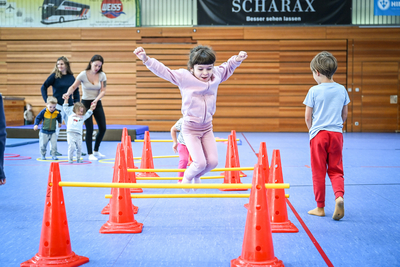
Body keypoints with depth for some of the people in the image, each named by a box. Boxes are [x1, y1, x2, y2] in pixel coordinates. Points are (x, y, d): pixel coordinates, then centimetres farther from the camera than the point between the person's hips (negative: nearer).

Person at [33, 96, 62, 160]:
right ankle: (43, 155, 25)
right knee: (43, 145, 5)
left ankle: (53, 155, 8)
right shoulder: (43, 112, -14)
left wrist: (59, 122, 9)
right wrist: (36, 125, -16)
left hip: (53, 132, 1)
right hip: (44, 132, -1)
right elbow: (38, 118, -5)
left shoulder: (57, 112, -6)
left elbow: (59, 118, 18)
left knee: (54, 144, -7)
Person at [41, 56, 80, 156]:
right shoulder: (54, 76, -4)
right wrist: (47, 100, -10)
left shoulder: (71, 77, 7)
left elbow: (76, 91, 17)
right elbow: (43, 87, -3)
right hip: (58, 105, -4)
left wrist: (76, 103, 7)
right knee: (56, 128, 0)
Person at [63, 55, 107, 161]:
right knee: (89, 129, -9)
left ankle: (96, 151, 23)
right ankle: (90, 154, 2)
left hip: (97, 103, 4)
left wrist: (96, 100, -23)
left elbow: (103, 91, -7)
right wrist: (68, 93, -28)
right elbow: (74, 86, -8)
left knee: (103, 128, 4)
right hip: (86, 103, -4)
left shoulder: (102, 75, -3)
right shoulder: (83, 74, -10)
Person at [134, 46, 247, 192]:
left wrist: (237, 59, 5)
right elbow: (163, 70, -14)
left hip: (207, 127, 5)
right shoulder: (184, 77, -13)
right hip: (190, 127, -5)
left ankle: (196, 177, 33)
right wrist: (146, 59, -24)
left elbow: (227, 67, 20)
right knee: (200, 162, -12)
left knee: (212, 161, 1)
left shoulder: (216, 75, -1)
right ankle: (187, 177, 22)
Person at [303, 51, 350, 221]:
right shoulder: (342, 89, 4)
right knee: (335, 170, 11)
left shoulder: (314, 91, -7)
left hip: (318, 134, -3)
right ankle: (339, 196, -15)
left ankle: (320, 208, 12)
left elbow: (308, 117, -3)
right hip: (336, 134, 3)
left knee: (318, 172, 6)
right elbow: (344, 115, 11)